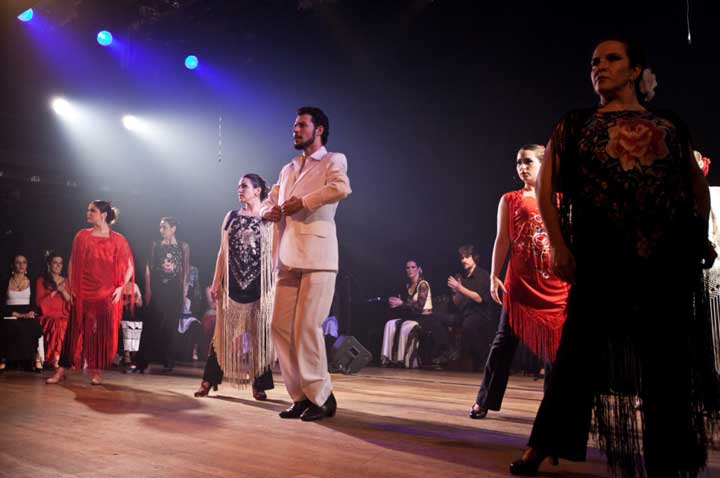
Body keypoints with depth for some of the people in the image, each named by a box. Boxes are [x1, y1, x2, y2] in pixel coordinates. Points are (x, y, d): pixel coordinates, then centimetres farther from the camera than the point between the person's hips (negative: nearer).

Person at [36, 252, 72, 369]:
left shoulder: (65, 281, 19)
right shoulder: (41, 280, 9)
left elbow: (70, 302, 11)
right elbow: (39, 303, -1)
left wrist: (63, 291, -5)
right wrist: (55, 291, -8)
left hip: (63, 316, 3)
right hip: (48, 317, -3)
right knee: (57, 326, -36)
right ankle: (55, 359, -25)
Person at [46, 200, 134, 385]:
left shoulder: (117, 240, 0)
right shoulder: (82, 236, 6)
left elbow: (129, 267, 2)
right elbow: (73, 263, 8)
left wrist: (120, 287, -7)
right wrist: (72, 287, 1)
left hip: (107, 295, -1)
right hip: (83, 293, 1)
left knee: (103, 333, 2)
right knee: (76, 331, 3)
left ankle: (96, 371, 13)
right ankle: (61, 370, 7)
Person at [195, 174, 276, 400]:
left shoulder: (269, 219, 2)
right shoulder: (231, 217, 10)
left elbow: (274, 254, -1)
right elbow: (223, 252, 9)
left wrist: (274, 286, -7)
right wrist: (216, 282, 3)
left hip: (259, 285, -2)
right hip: (232, 283, 2)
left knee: (260, 335, 2)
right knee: (224, 333, 4)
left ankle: (259, 384, 11)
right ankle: (209, 381, 10)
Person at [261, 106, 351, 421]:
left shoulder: (333, 160, 5)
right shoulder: (288, 169, 26)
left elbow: (341, 188, -16)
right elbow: (269, 200, 26)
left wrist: (302, 202, -13)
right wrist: (269, 210, 3)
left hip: (317, 255, -7)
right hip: (288, 257, 7)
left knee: (308, 327, -10)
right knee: (280, 326, 2)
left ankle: (320, 397, 3)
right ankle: (300, 396, 11)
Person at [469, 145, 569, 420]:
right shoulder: (509, 200, 9)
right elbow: (502, 240, 5)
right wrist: (494, 277, -2)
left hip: (556, 283, 1)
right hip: (519, 282, -1)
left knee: (554, 344, 4)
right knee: (504, 341, 1)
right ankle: (485, 400, 8)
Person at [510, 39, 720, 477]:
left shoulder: (671, 126, 14)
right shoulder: (575, 125, 11)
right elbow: (547, 186, 3)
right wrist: (558, 246, -7)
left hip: (669, 256, 2)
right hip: (600, 257, -1)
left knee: (668, 359, 5)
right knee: (579, 350, 0)